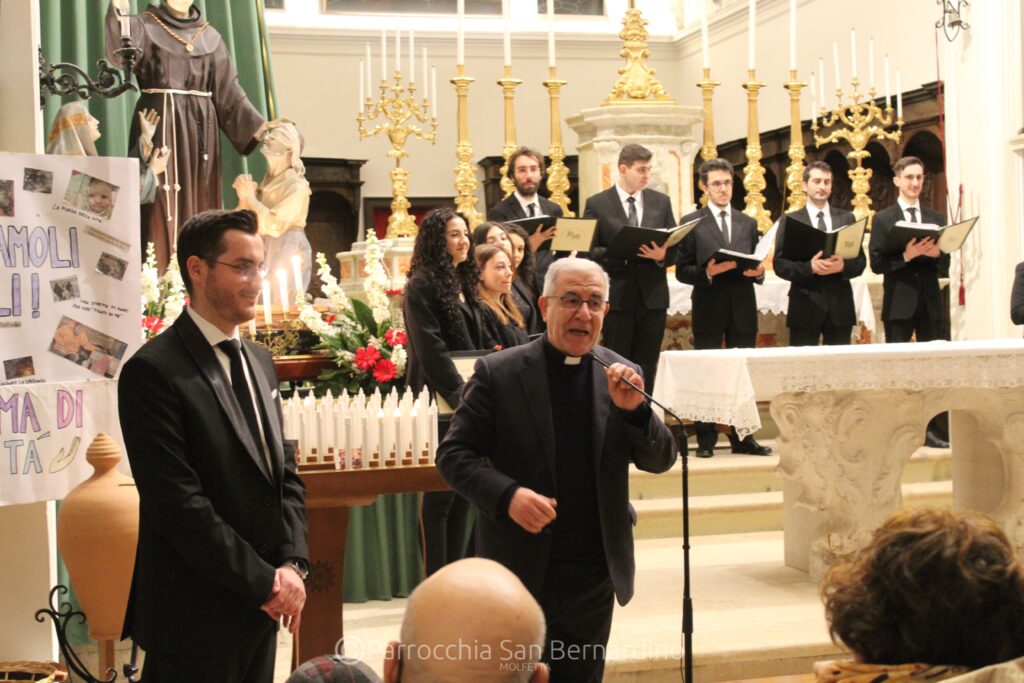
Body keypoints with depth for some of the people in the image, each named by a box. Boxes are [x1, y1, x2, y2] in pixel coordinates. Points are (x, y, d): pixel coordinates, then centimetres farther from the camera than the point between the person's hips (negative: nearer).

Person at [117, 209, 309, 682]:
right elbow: (179, 503, -19)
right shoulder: (153, 372, -15)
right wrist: (263, 581, -14)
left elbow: (285, 473, 11)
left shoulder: (259, 360, 11)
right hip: (194, 617, -7)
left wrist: (292, 564, -3)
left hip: (261, 606, 7)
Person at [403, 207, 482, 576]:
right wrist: (459, 393, -21)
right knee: (441, 493, -4)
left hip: (467, 397, 8)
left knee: (463, 492, 9)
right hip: (440, 403, -8)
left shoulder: (464, 282, 15)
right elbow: (430, 349, -17)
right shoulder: (421, 286, -10)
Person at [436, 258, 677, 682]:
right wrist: (507, 494, -23)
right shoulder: (498, 373, -8)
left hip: (595, 578, 3)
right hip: (521, 571, -3)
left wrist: (633, 409, -17)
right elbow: (453, 454, -6)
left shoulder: (621, 375, 2)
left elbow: (660, 460, 2)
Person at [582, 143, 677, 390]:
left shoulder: (661, 201, 11)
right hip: (617, 296, -3)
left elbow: (675, 247, 10)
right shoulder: (597, 204, 0)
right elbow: (587, 252, -5)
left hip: (653, 296, 3)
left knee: (647, 369, 7)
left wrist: (662, 255, -12)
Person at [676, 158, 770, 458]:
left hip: (743, 308, 3)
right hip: (708, 307, -3)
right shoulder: (691, 223, 3)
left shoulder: (748, 223, 15)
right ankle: (705, 440, 6)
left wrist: (758, 273, -7)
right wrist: (707, 272, -19)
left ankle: (743, 437, 12)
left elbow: (756, 267, 15)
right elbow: (682, 271, -2)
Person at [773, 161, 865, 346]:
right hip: (805, 305, -3)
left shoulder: (847, 218, 12)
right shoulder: (790, 220, 4)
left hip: (840, 305, 3)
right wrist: (809, 267, -20)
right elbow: (780, 264, -3)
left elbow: (860, 261, 8)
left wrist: (843, 266, -14)